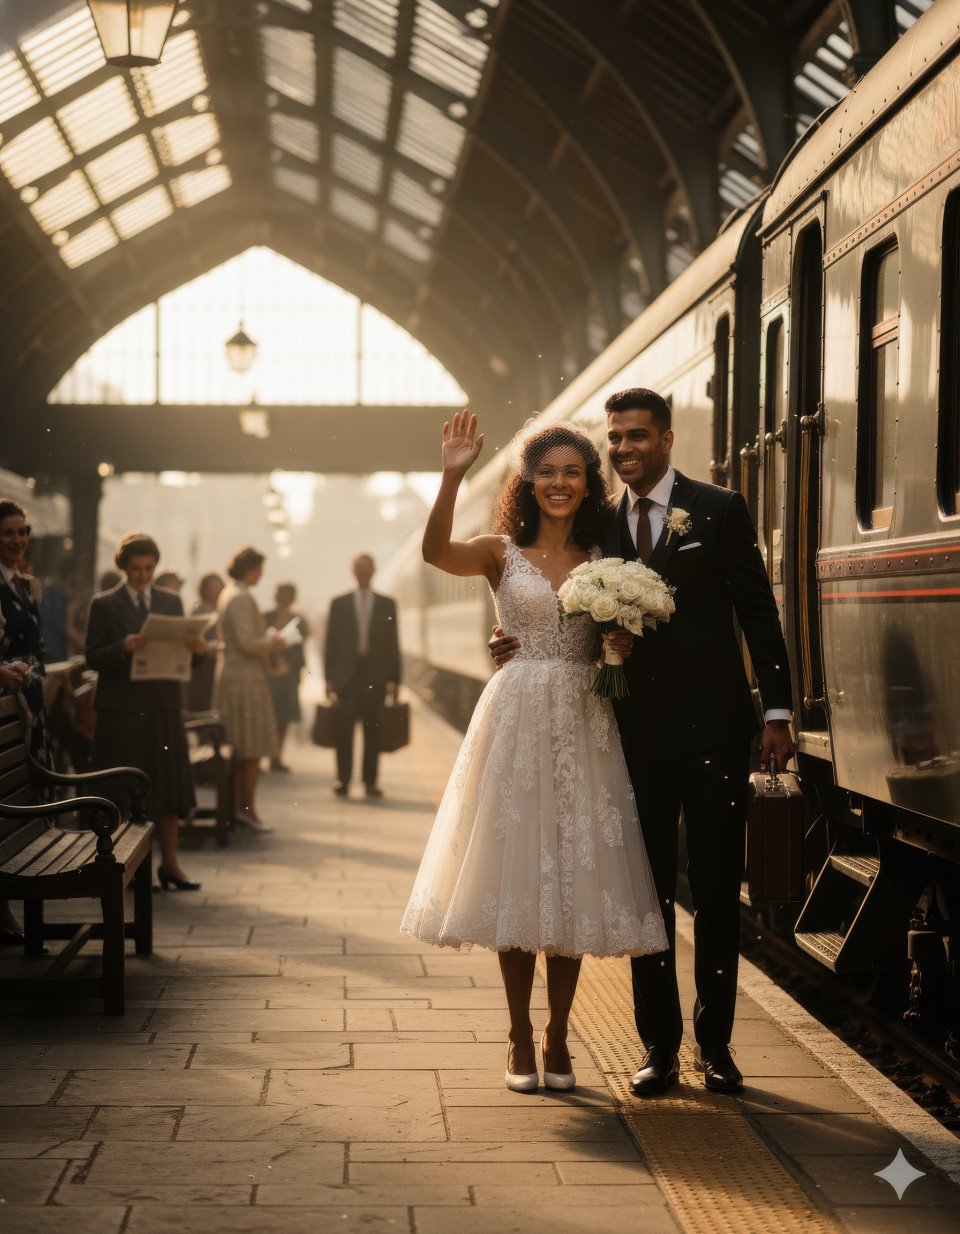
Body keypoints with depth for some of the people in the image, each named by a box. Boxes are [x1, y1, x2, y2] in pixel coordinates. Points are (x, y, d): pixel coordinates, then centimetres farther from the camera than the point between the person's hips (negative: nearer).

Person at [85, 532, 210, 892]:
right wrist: (123, 648, -23)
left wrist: (197, 649, -9)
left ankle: (170, 863, 12)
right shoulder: (104, 605, 0)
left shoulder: (171, 601, 12)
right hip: (122, 710, -4)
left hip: (164, 707, 4)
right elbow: (93, 657, -5)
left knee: (169, 784, 4)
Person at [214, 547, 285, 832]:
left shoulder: (228, 595, 15)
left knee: (239, 750, 13)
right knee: (253, 750, -5)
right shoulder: (241, 599, -17)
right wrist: (272, 642, -6)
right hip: (246, 679, -11)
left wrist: (269, 643, 17)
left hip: (231, 676, 11)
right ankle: (247, 810, -2)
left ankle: (237, 806, 16)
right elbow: (248, 643, -22)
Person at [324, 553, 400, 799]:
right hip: (347, 677, 0)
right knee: (344, 730, -5)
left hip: (375, 677, 0)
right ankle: (342, 780, -1)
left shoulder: (387, 605, 10)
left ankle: (370, 781, 7)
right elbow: (331, 643, 7)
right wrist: (329, 678, 0)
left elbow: (393, 643, 7)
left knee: (373, 731, 1)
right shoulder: (339, 603, 9)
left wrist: (394, 680, 2)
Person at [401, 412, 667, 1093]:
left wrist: (625, 636, -10)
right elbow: (437, 552, -19)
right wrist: (452, 476, -32)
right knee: (515, 878, 1)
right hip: (517, 721, -2)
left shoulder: (606, 562, 10)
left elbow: (623, 649, 13)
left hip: (583, 725, 2)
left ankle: (557, 1038, 14)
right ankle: (521, 1039, 11)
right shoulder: (503, 552, 1)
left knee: (574, 881, 4)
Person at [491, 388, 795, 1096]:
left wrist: (777, 711, -5)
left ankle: (715, 1043, 14)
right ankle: (660, 1046, 15)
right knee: (649, 890, 7)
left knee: (716, 889, 4)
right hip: (639, 732, 3)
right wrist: (527, 644, -5)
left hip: (713, 728, -3)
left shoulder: (719, 511, 0)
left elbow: (759, 613, -1)